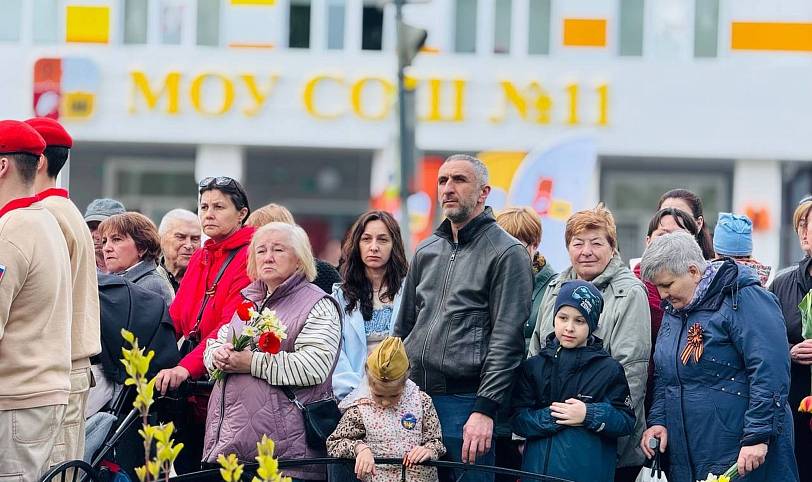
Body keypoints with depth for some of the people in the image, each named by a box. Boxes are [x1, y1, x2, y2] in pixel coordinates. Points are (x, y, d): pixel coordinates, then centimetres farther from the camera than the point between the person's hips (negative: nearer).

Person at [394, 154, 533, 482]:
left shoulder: (506, 253, -5)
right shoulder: (427, 252, 17)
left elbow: (506, 342, -11)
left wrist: (485, 410, -17)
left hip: (465, 403, -6)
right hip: (415, 395, 6)